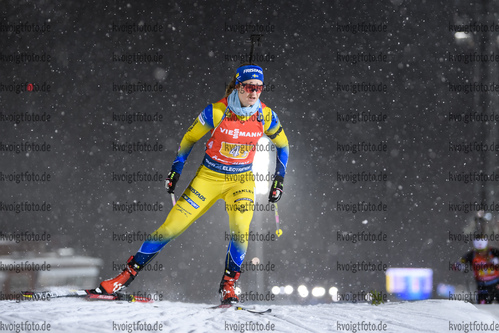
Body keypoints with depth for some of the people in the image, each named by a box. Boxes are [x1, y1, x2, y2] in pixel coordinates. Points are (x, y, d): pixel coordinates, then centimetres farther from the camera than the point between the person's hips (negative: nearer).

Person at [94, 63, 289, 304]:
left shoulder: (265, 116, -10)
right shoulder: (216, 112, -16)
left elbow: (282, 145, 8)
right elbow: (189, 138, 0)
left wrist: (279, 180, 3)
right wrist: (175, 171, -1)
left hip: (242, 180, 1)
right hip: (209, 176, -1)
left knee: (240, 230, -24)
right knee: (172, 227, -6)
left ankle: (228, 284, -2)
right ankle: (128, 274, 4)